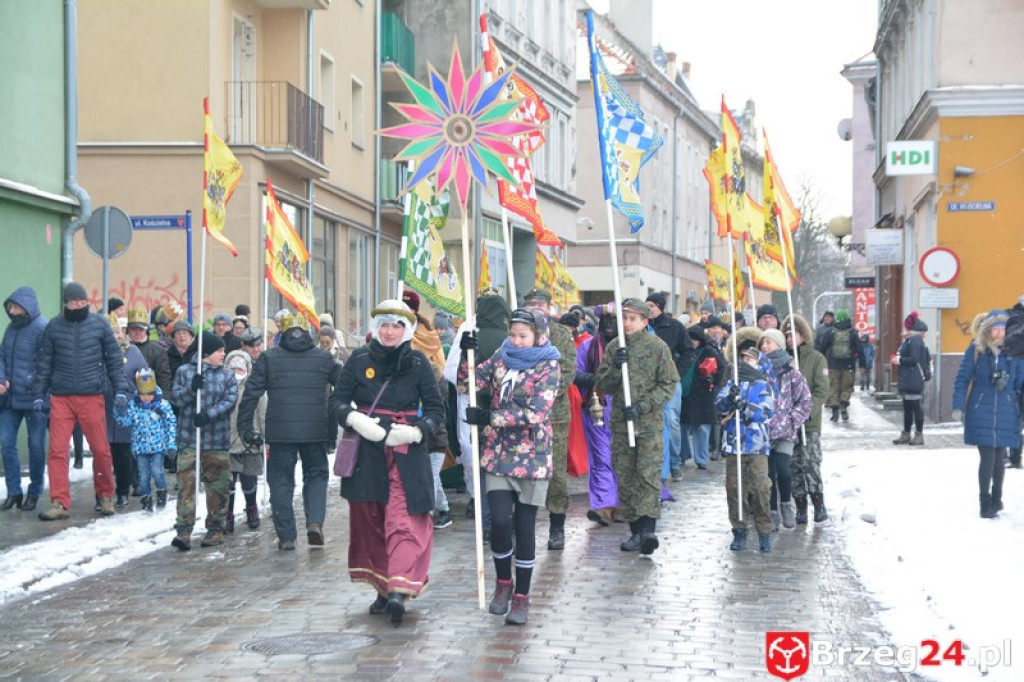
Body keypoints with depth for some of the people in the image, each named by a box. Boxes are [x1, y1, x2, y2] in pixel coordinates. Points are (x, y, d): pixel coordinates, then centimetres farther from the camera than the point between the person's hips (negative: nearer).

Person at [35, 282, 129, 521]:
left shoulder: (99, 323, 3)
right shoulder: (54, 327, 5)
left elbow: (114, 358, 7)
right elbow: (44, 363, 11)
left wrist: (120, 390, 2)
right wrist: (38, 395, 8)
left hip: (92, 396, -1)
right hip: (60, 398, 1)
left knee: (101, 449, 2)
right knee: (57, 450, -4)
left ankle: (106, 496, 21)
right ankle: (59, 503, 1)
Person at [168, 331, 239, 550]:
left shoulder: (227, 375, 7)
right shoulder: (184, 371, 6)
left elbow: (230, 401, -4)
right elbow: (175, 397, -1)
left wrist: (209, 414, -18)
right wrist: (191, 388, -19)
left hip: (217, 440, 1)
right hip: (188, 439, -1)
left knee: (218, 485, 5)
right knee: (186, 484, -7)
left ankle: (215, 528, 16)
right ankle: (183, 530, -8)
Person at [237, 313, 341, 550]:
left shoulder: (268, 359, 3)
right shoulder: (324, 358, 7)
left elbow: (251, 394, 0)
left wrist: (245, 427, 4)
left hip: (280, 432, -1)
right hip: (315, 431, 1)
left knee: (281, 481, 8)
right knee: (316, 475, 15)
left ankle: (286, 536, 7)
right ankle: (315, 522, -5)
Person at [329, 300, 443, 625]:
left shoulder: (418, 363, 2)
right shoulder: (359, 359, 5)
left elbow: (436, 408, 4)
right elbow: (337, 400, 6)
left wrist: (416, 431, -14)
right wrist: (355, 419, -14)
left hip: (406, 452, -3)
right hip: (366, 453, 3)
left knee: (403, 521, -13)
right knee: (369, 521, 7)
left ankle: (399, 591, -22)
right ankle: (382, 588, 18)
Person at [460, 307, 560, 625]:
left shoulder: (548, 367, -8)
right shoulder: (500, 359, 7)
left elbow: (535, 413, -19)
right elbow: (468, 381, 2)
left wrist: (489, 417, -20)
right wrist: (465, 354, -15)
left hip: (532, 456, -3)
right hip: (498, 453, 3)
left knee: (524, 526, 2)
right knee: (500, 521, -7)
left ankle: (521, 596, 14)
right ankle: (503, 582, 17)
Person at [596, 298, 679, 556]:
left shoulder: (658, 347, -2)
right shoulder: (613, 347, 9)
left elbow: (668, 385, -4)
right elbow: (603, 385, 7)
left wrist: (642, 406, -14)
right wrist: (616, 368, -13)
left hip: (650, 422, -4)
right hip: (620, 422, 4)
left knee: (649, 474, -13)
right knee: (625, 477, 4)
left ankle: (648, 526, -18)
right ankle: (636, 529, 11)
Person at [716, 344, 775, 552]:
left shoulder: (762, 385, 6)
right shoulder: (731, 384, 12)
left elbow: (766, 412, -8)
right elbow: (719, 405, -3)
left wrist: (744, 405, -23)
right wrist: (730, 399, -25)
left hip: (757, 446, -2)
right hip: (733, 445, 2)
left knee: (760, 489, -8)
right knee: (733, 489, 3)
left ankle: (764, 533, 0)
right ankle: (739, 531, 14)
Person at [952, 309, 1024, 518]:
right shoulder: (976, 350, -3)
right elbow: (962, 379, -1)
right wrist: (958, 406, -9)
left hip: (1005, 413, 2)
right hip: (981, 413, -2)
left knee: (998, 458, 11)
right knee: (987, 457, -6)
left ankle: (996, 499, 31)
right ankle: (985, 503, 8)